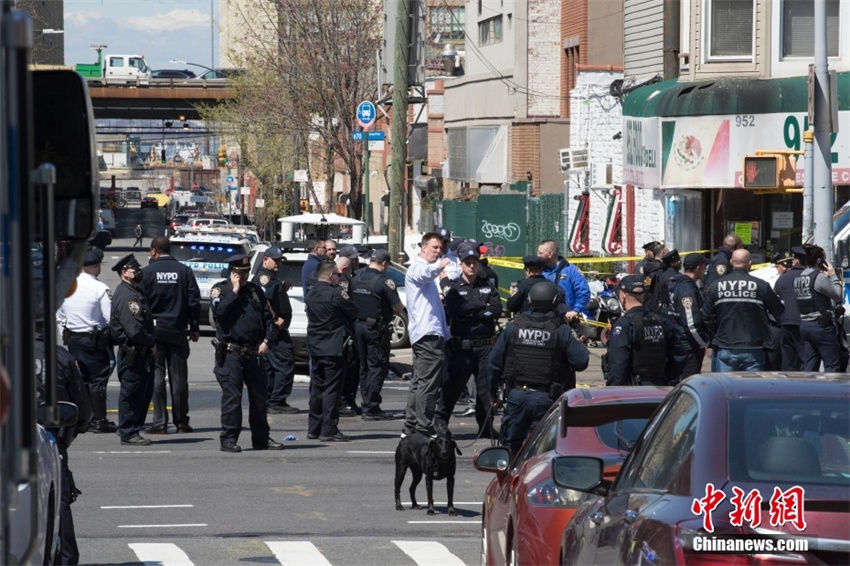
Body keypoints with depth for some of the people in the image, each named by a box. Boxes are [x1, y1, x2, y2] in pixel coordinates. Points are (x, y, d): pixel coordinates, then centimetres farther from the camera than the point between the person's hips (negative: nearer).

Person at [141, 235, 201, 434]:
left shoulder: (146, 272, -4)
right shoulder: (185, 271, 2)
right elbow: (194, 302, 3)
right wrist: (195, 328, 10)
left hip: (154, 329, -2)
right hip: (177, 329, 2)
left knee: (156, 376, 0)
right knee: (179, 377, 6)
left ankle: (160, 423, -5)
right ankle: (182, 422, 9)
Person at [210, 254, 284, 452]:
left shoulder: (255, 291, 14)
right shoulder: (220, 289, 1)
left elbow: (267, 317, 16)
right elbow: (218, 310, -19)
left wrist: (266, 340, 2)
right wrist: (234, 291, -13)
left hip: (253, 353, 5)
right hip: (230, 352, -5)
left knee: (260, 394, 9)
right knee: (231, 395, -7)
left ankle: (261, 438, 19)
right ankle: (228, 439, -1)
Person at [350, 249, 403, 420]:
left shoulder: (355, 279, 7)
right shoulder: (384, 281, -14)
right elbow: (398, 308, -13)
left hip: (358, 326, 7)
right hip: (376, 328, -7)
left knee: (364, 367, 14)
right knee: (378, 367, -2)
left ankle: (367, 405, 17)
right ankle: (371, 408, -6)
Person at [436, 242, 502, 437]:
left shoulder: (487, 286, 14)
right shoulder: (453, 287, 5)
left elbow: (496, 309, 0)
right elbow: (455, 308, -13)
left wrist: (470, 312, -8)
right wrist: (482, 306, -5)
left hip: (485, 345, 2)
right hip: (461, 345, -2)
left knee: (486, 386, -1)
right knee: (453, 384, 1)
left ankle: (486, 426, 4)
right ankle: (440, 419, 16)